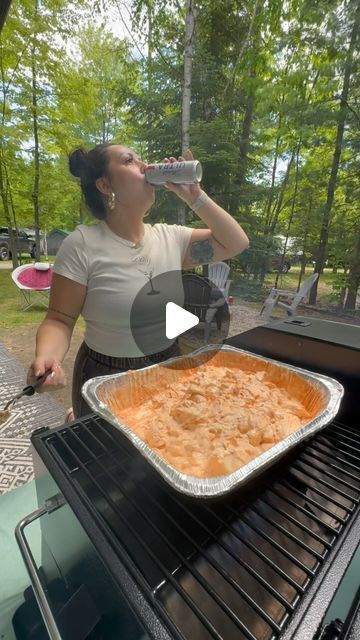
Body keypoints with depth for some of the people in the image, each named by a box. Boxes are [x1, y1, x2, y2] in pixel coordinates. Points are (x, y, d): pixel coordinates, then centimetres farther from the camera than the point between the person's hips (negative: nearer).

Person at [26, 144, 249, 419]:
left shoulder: (171, 236, -3)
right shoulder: (82, 244, -15)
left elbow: (236, 243, 0)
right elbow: (60, 320, -12)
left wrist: (195, 196, -9)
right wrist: (47, 358, -32)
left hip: (169, 370, 5)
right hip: (107, 380, -4)